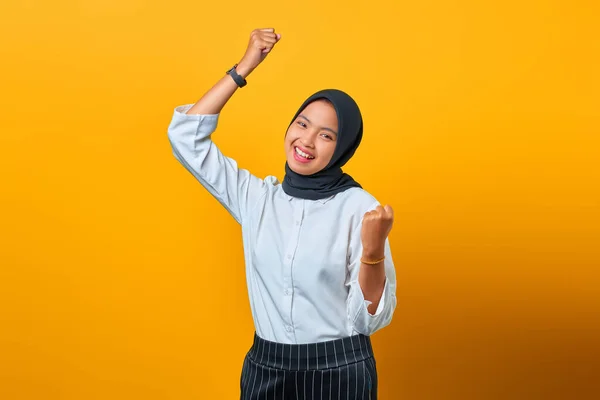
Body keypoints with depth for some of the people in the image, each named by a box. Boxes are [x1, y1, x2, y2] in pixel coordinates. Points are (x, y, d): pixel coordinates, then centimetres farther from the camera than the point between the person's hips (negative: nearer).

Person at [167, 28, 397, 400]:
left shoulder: (360, 207, -11)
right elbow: (186, 137, 0)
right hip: (265, 367, 4)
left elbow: (370, 318, -11)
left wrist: (373, 252, -30)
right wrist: (244, 67, -3)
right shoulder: (256, 197, 0)